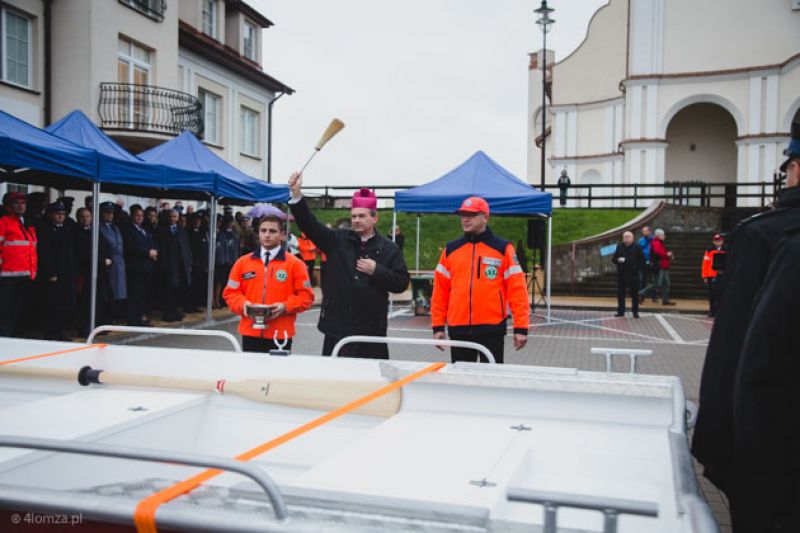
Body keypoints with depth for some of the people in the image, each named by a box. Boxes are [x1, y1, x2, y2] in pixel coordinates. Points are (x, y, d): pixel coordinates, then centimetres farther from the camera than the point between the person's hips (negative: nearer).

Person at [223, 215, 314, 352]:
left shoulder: (295, 264, 1)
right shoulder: (242, 262, 10)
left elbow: (306, 296, -1)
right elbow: (230, 292, 12)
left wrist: (285, 306, -16)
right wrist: (243, 304, -8)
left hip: (280, 335, -2)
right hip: (250, 333, 3)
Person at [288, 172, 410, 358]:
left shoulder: (389, 249, 4)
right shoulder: (338, 240, 7)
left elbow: (402, 283, 0)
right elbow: (310, 225, -3)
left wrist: (376, 271, -12)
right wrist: (297, 195, -15)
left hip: (371, 329, -1)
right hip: (336, 326, 2)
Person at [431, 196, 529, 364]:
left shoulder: (503, 249, -1)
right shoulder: (450, 250, 9)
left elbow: (517, 289, -4)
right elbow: (440, 291, 9)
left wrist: (521, 328, -10)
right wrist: (438, 326, 4)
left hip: (492, 329, -3)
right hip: (458, 329, 3)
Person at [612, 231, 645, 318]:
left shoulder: (637, 247, 0)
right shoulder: (619, 247, 10)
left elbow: (642, 260, 2)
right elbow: (613, 259, 12)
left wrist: (637, 268, -10)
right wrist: (618, 260, -9)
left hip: (633, 275, -3)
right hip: (621, 274, 3)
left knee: (634, 293, 2)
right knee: (620, 293, 5)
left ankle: (635, 312, 10)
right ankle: (620, 311, 14)